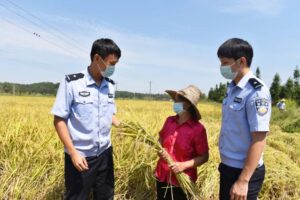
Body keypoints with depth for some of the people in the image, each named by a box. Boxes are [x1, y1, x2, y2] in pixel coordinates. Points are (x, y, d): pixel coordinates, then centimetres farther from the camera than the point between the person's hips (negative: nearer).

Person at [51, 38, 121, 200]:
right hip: (79, 156, -5)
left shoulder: (110, 86, 1)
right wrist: (73, 153, -17)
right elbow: (59, 120, -12)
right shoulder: (71, 83, -15)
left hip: (104, 154, 5)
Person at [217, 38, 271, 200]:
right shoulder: (233, 89, 5)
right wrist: (225, 164, 14)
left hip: (245, 171, -8)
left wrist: (243, 181, -22)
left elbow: (259, 140, -22)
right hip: (228, 167, 8)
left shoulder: (257, 91, -20)